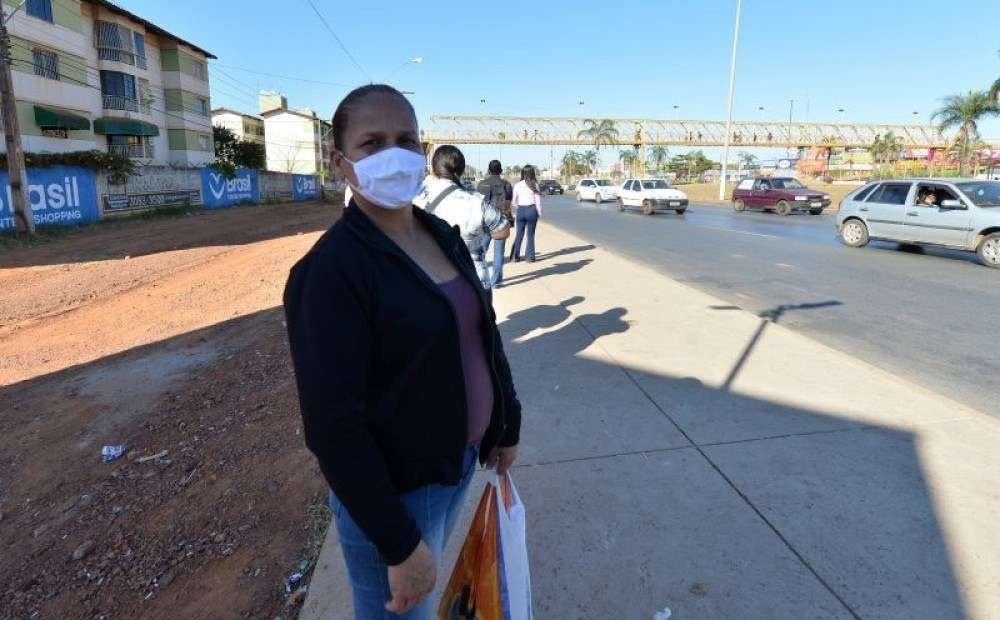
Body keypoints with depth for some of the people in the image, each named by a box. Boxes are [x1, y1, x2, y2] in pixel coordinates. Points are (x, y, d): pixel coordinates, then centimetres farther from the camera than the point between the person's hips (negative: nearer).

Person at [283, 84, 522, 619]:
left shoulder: (441, 234, 0)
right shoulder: (331, 269, -22)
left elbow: (482, 335, 8)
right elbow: (333, 424, -22)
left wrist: (506, 422, 12)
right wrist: (399, 541, -20)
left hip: (460, 459, 6)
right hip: (394, 488, -6)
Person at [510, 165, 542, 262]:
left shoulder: (517, 185, -1)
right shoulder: (534, 184, -4)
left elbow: (513, 200, 2)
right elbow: (538, 200, -2)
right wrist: (539, 212, 5)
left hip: (520, 210, 2)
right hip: (531, 210, -2)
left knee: (519, 234, 12)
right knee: (531, 234, 7)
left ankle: (515, 256, 12)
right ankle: (530, 257, 8)